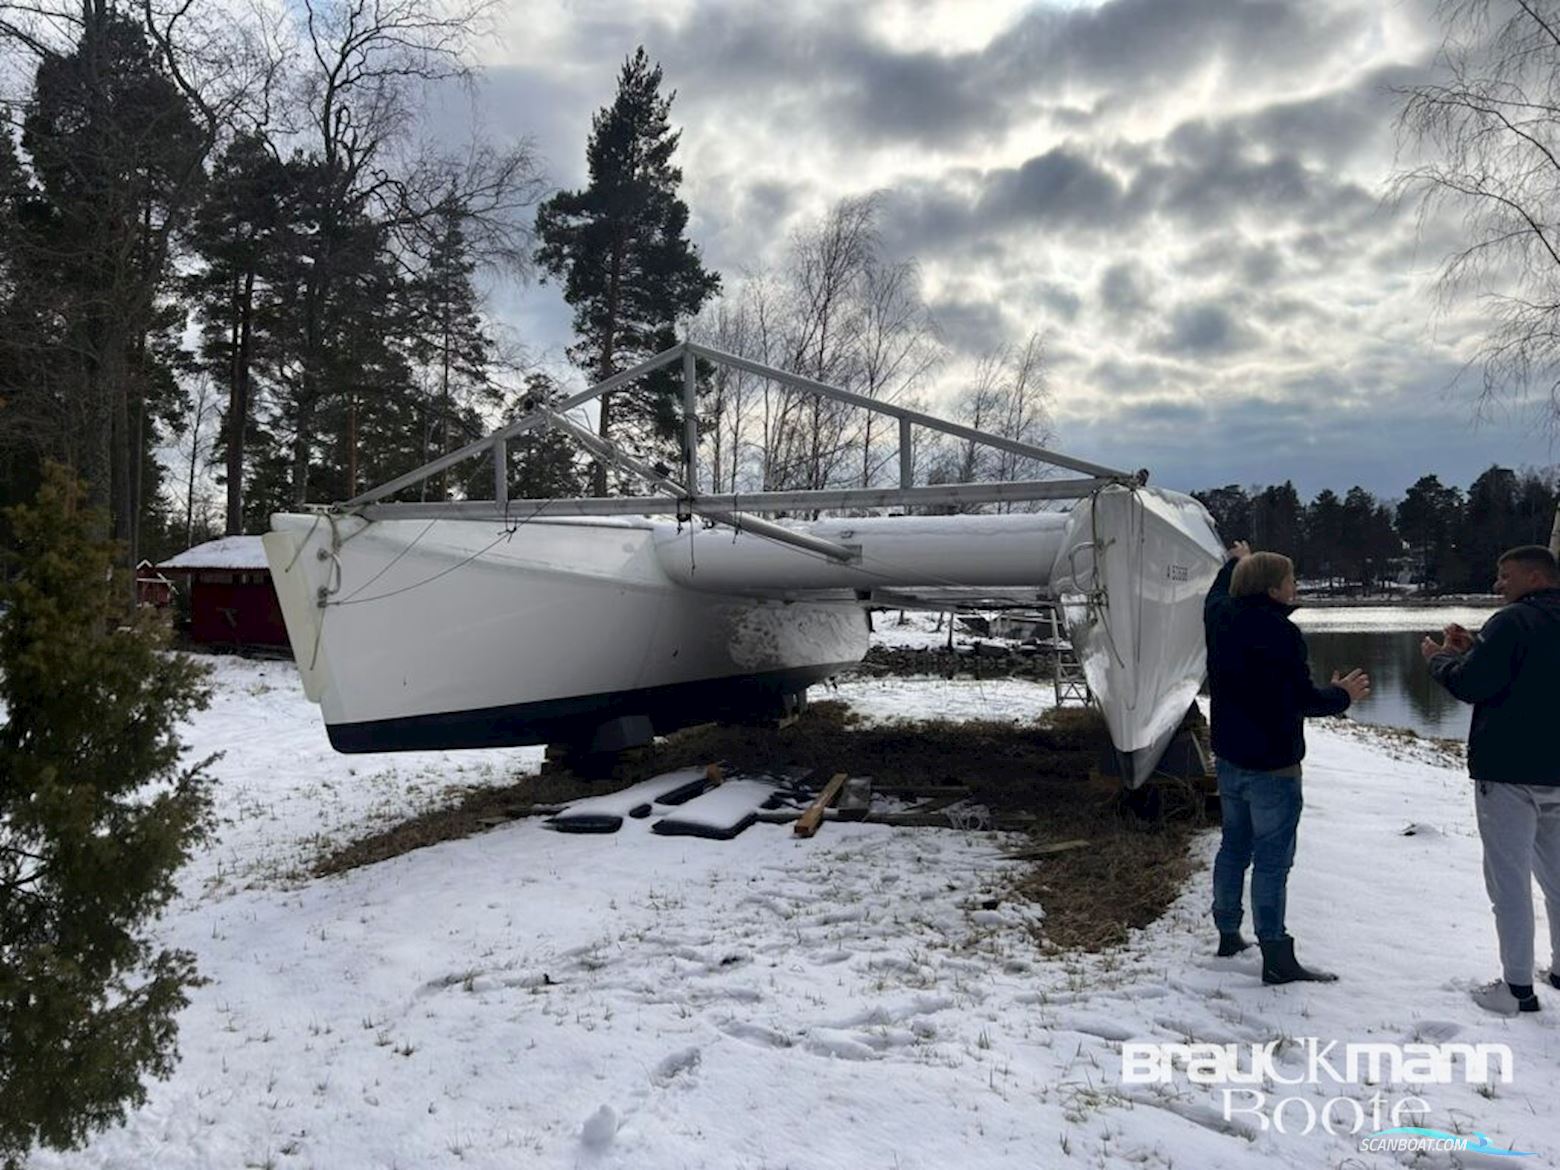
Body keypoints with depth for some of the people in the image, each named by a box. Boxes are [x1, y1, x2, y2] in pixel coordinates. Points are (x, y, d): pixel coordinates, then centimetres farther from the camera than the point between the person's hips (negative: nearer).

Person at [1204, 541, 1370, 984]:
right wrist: (1342, 694, 2)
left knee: (1234, 846, 19)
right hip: (1272, 765, -8)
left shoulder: (1220, 617, 1)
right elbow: (1303, 698, -19)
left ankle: (1228, 934, 29)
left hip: (1230, 760, 8)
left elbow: (1219, 593, 26)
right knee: (1272, 860, -3)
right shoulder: (1280, 632, -22)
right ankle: (1277, 959, 2)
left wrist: (1236, 562, 44)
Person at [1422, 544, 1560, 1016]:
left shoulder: (1513, 621, -16)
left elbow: (1471, 684, -19)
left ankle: (1516, 987, 3)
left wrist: (1440, 656, -1)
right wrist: (1473, 649, 12)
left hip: (1508, 772, -8)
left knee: (1509, 881, -1)